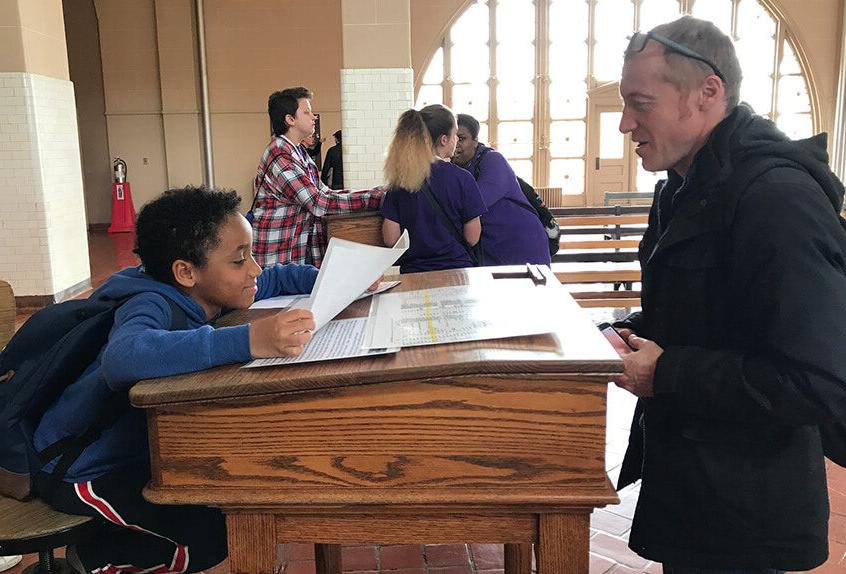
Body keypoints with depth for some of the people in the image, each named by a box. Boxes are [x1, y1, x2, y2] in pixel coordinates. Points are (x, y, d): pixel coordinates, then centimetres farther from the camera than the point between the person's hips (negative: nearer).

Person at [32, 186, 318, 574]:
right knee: (220, 531, -20)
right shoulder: (154, 305, -30)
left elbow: (275, 279, 11)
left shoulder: (202, 294, -6)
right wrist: (247, 340, -62)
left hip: (137, 449, 9)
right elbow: (124, 356, -54)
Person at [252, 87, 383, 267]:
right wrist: (375, 197, -22)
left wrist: (376, 194, 1)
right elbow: (318, 203, -23)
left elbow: (323, 191, 13)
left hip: (305, 249, 9)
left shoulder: (298, 151, 14)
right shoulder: (280, 157, -19)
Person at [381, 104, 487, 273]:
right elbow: (472, 238, -7)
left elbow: (390, 239, -4)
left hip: (411, 271, 4)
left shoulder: (399, 179, -3)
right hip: (455, 268, -3)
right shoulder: (461, 178, -12)